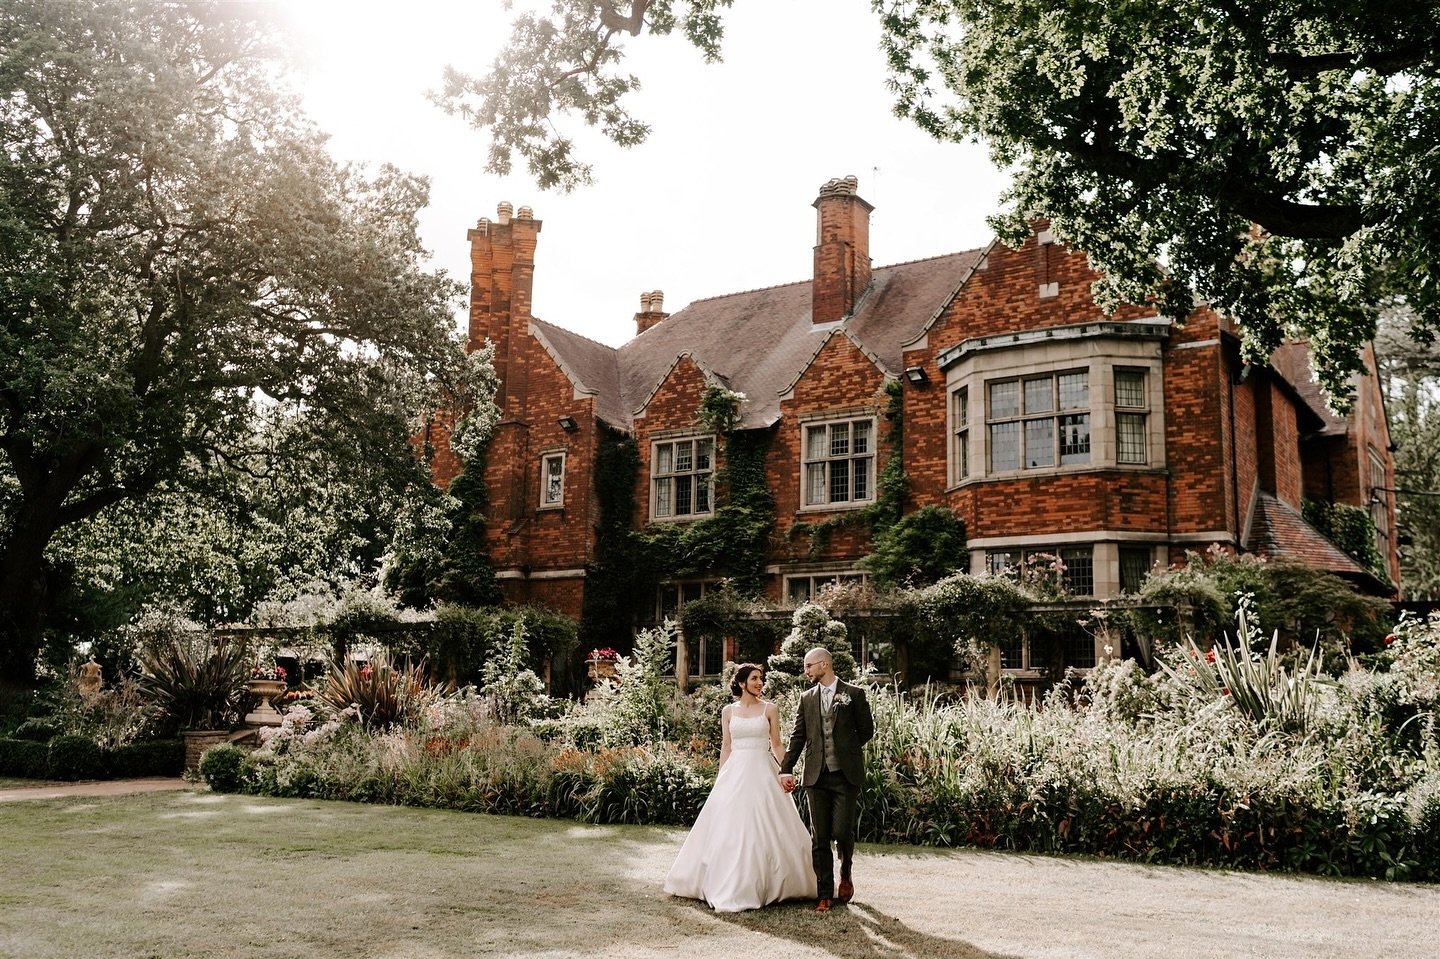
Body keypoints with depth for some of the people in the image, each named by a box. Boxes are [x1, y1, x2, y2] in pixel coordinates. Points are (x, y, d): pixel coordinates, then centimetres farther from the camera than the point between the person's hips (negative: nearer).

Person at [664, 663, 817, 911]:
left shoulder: (769, 709, 3)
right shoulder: (728, 711, 8)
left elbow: (776, 746, 5)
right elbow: (725, 747, 10)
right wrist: (720, 778, 6)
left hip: (762, 773, -2)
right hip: (734, 773, 2)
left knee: (762, 829, -3)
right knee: (729, 829, 1)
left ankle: (764, 885, 8)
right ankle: (730, 887, 11)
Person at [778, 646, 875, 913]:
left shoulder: (854, 694, 1)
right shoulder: (807, 698, 11)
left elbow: (867, 730, 6)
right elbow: (798, 736, 8)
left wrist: (845, 750, 9)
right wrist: (786, 769, -1)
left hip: (846, 775, -3)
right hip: (816, 776, 3)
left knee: (842, 831, -7)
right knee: (819, 838, 2)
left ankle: (845, 873, 24)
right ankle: (824, 895, 10)